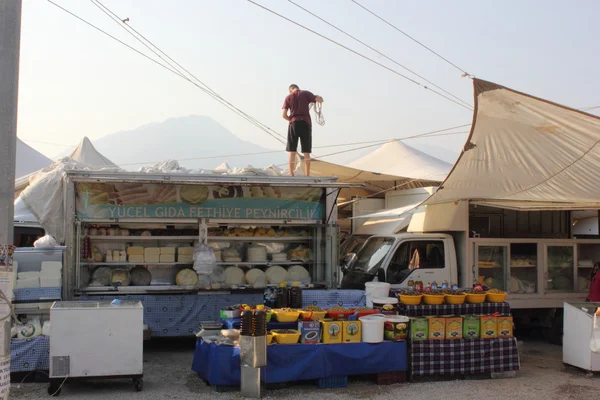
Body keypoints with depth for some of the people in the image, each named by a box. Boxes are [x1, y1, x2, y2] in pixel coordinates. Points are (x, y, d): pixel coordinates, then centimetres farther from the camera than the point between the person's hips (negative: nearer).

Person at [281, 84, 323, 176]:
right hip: (306, 124, 0)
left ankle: (291, 175, -3)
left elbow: (283, 115, 0)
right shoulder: (306, 93, 7)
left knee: (291, 151, 3)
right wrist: (317, 97, 20)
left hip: (294, 124, 0)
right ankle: (307, 175, 2)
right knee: (306, 152, 4)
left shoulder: (288, 97, 9)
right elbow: (320, 100, -3)